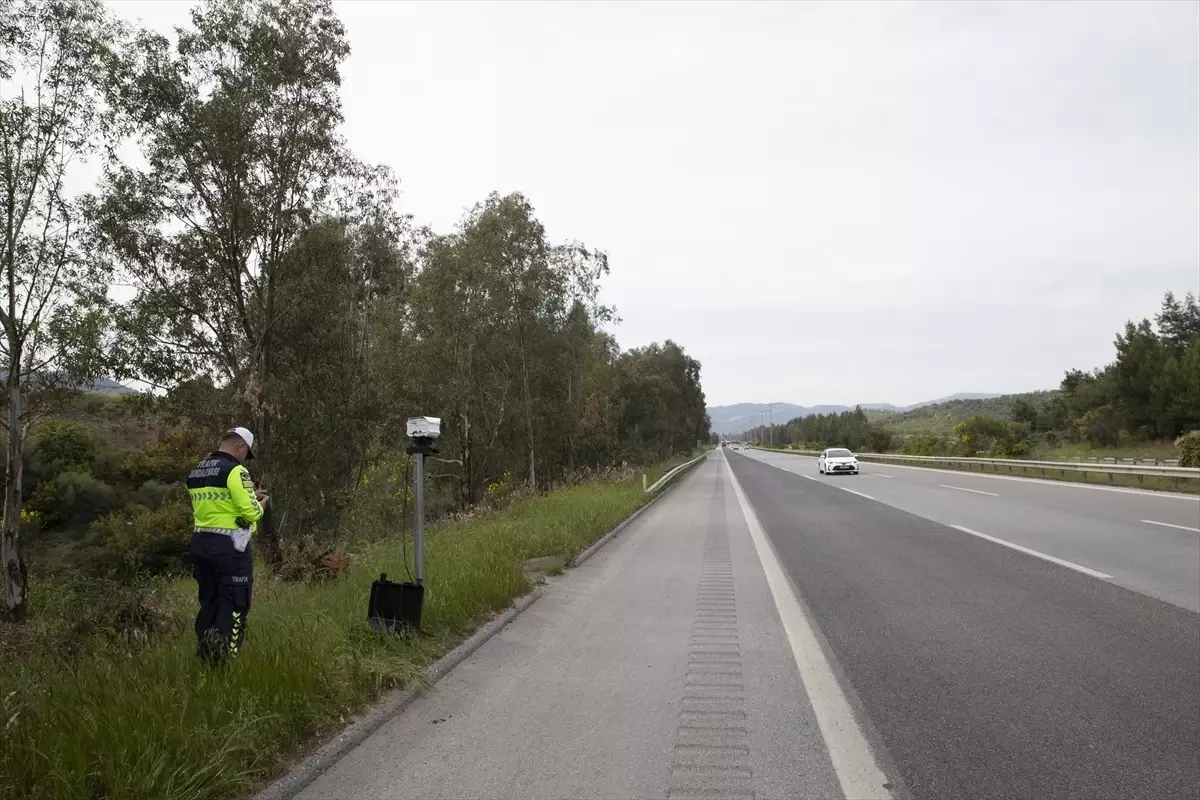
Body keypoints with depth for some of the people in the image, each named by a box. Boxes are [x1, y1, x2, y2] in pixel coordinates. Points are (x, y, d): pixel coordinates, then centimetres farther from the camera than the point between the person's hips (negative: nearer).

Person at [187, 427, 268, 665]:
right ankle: (224, 660, -8)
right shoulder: (235, 470, -15)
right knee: (234, 604, -1)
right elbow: (250, 512, -18)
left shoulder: (196, 472, 13)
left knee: (209, 602, 17)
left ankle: (204, 657, 22)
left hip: (200, 543, 8)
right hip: (229, 546, -8)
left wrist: (247, 499, 18)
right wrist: (259, 505, 4)